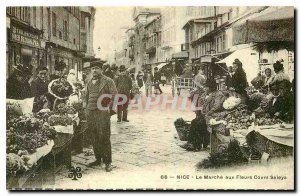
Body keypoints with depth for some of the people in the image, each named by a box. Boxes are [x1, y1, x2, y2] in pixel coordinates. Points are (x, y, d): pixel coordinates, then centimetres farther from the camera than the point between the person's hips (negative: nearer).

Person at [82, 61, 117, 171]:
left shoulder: (108, 81, 1)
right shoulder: (89, 83, 20)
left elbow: (114, 94, -4)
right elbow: (85, 95, 30)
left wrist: (106, 105, -11)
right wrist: (84, 103, 12)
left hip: (102, 112, -6)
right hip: (90, 112, 6)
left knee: (104, 137, -7)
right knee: (93, 137, 9)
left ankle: (108, 162, -1)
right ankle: (98, 159, 21)